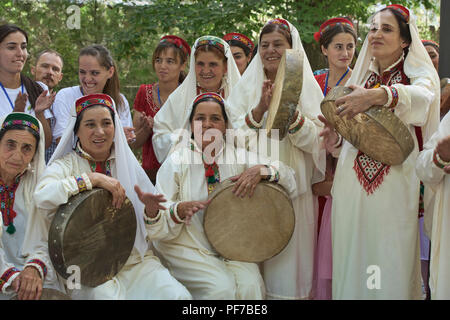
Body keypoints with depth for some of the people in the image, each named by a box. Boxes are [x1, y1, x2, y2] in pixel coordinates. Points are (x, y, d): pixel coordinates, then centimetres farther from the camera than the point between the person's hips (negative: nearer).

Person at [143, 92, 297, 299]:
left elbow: (289, 182, 1)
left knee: (250, 285, -22)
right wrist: (180, 210, -30)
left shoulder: (238, 156, 5)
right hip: (188, 247, -2)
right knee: (222, 287, -24)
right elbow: (160, 227, -8)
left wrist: (261, 170, -19)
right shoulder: (176, 162, -3)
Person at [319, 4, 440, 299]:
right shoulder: (360, 79, 19)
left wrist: (379, 95, -39)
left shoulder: (418, 74, 4)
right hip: (352, 181, 4)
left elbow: (421, 97, -22)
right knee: (351, 259, 4)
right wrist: (335, 141, -2)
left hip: (395, 183, -4)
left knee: (391, 262, -6)